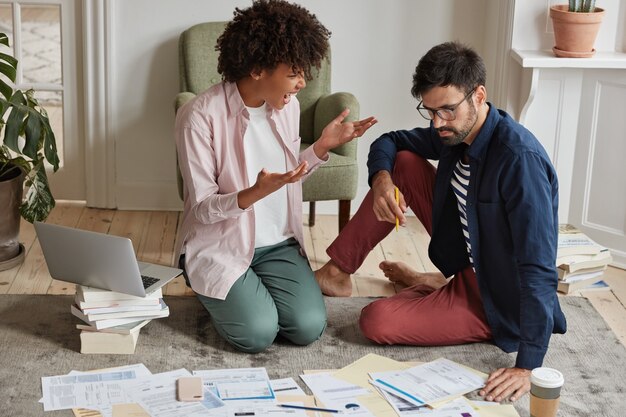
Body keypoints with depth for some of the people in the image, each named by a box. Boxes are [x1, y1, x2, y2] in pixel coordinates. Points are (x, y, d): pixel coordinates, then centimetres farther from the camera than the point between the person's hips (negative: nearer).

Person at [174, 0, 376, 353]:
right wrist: (255, 193, -37)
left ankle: (251, 286, 16)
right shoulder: (201, 116, -20)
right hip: (221, 245, -4)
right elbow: (202, 208, -19)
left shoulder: (288, 106, -1)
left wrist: (323, 146, -5)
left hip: (278, 244, 5)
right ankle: (216, 290, 12)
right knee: (257, 333, -21)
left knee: (310, 327, -15)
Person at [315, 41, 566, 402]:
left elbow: (540, 267, -34)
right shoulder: (454, 131, -6)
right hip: (467, 262, 8)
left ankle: (436, 289, 12)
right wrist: (381, 179, -14)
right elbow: (389, 142, 10)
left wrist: (527, 367, -38)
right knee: (404, 164, -2)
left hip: (498, 300, -8)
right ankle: (337, 273, 8)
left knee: (376, 321, -21)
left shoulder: (520, 159, -31)